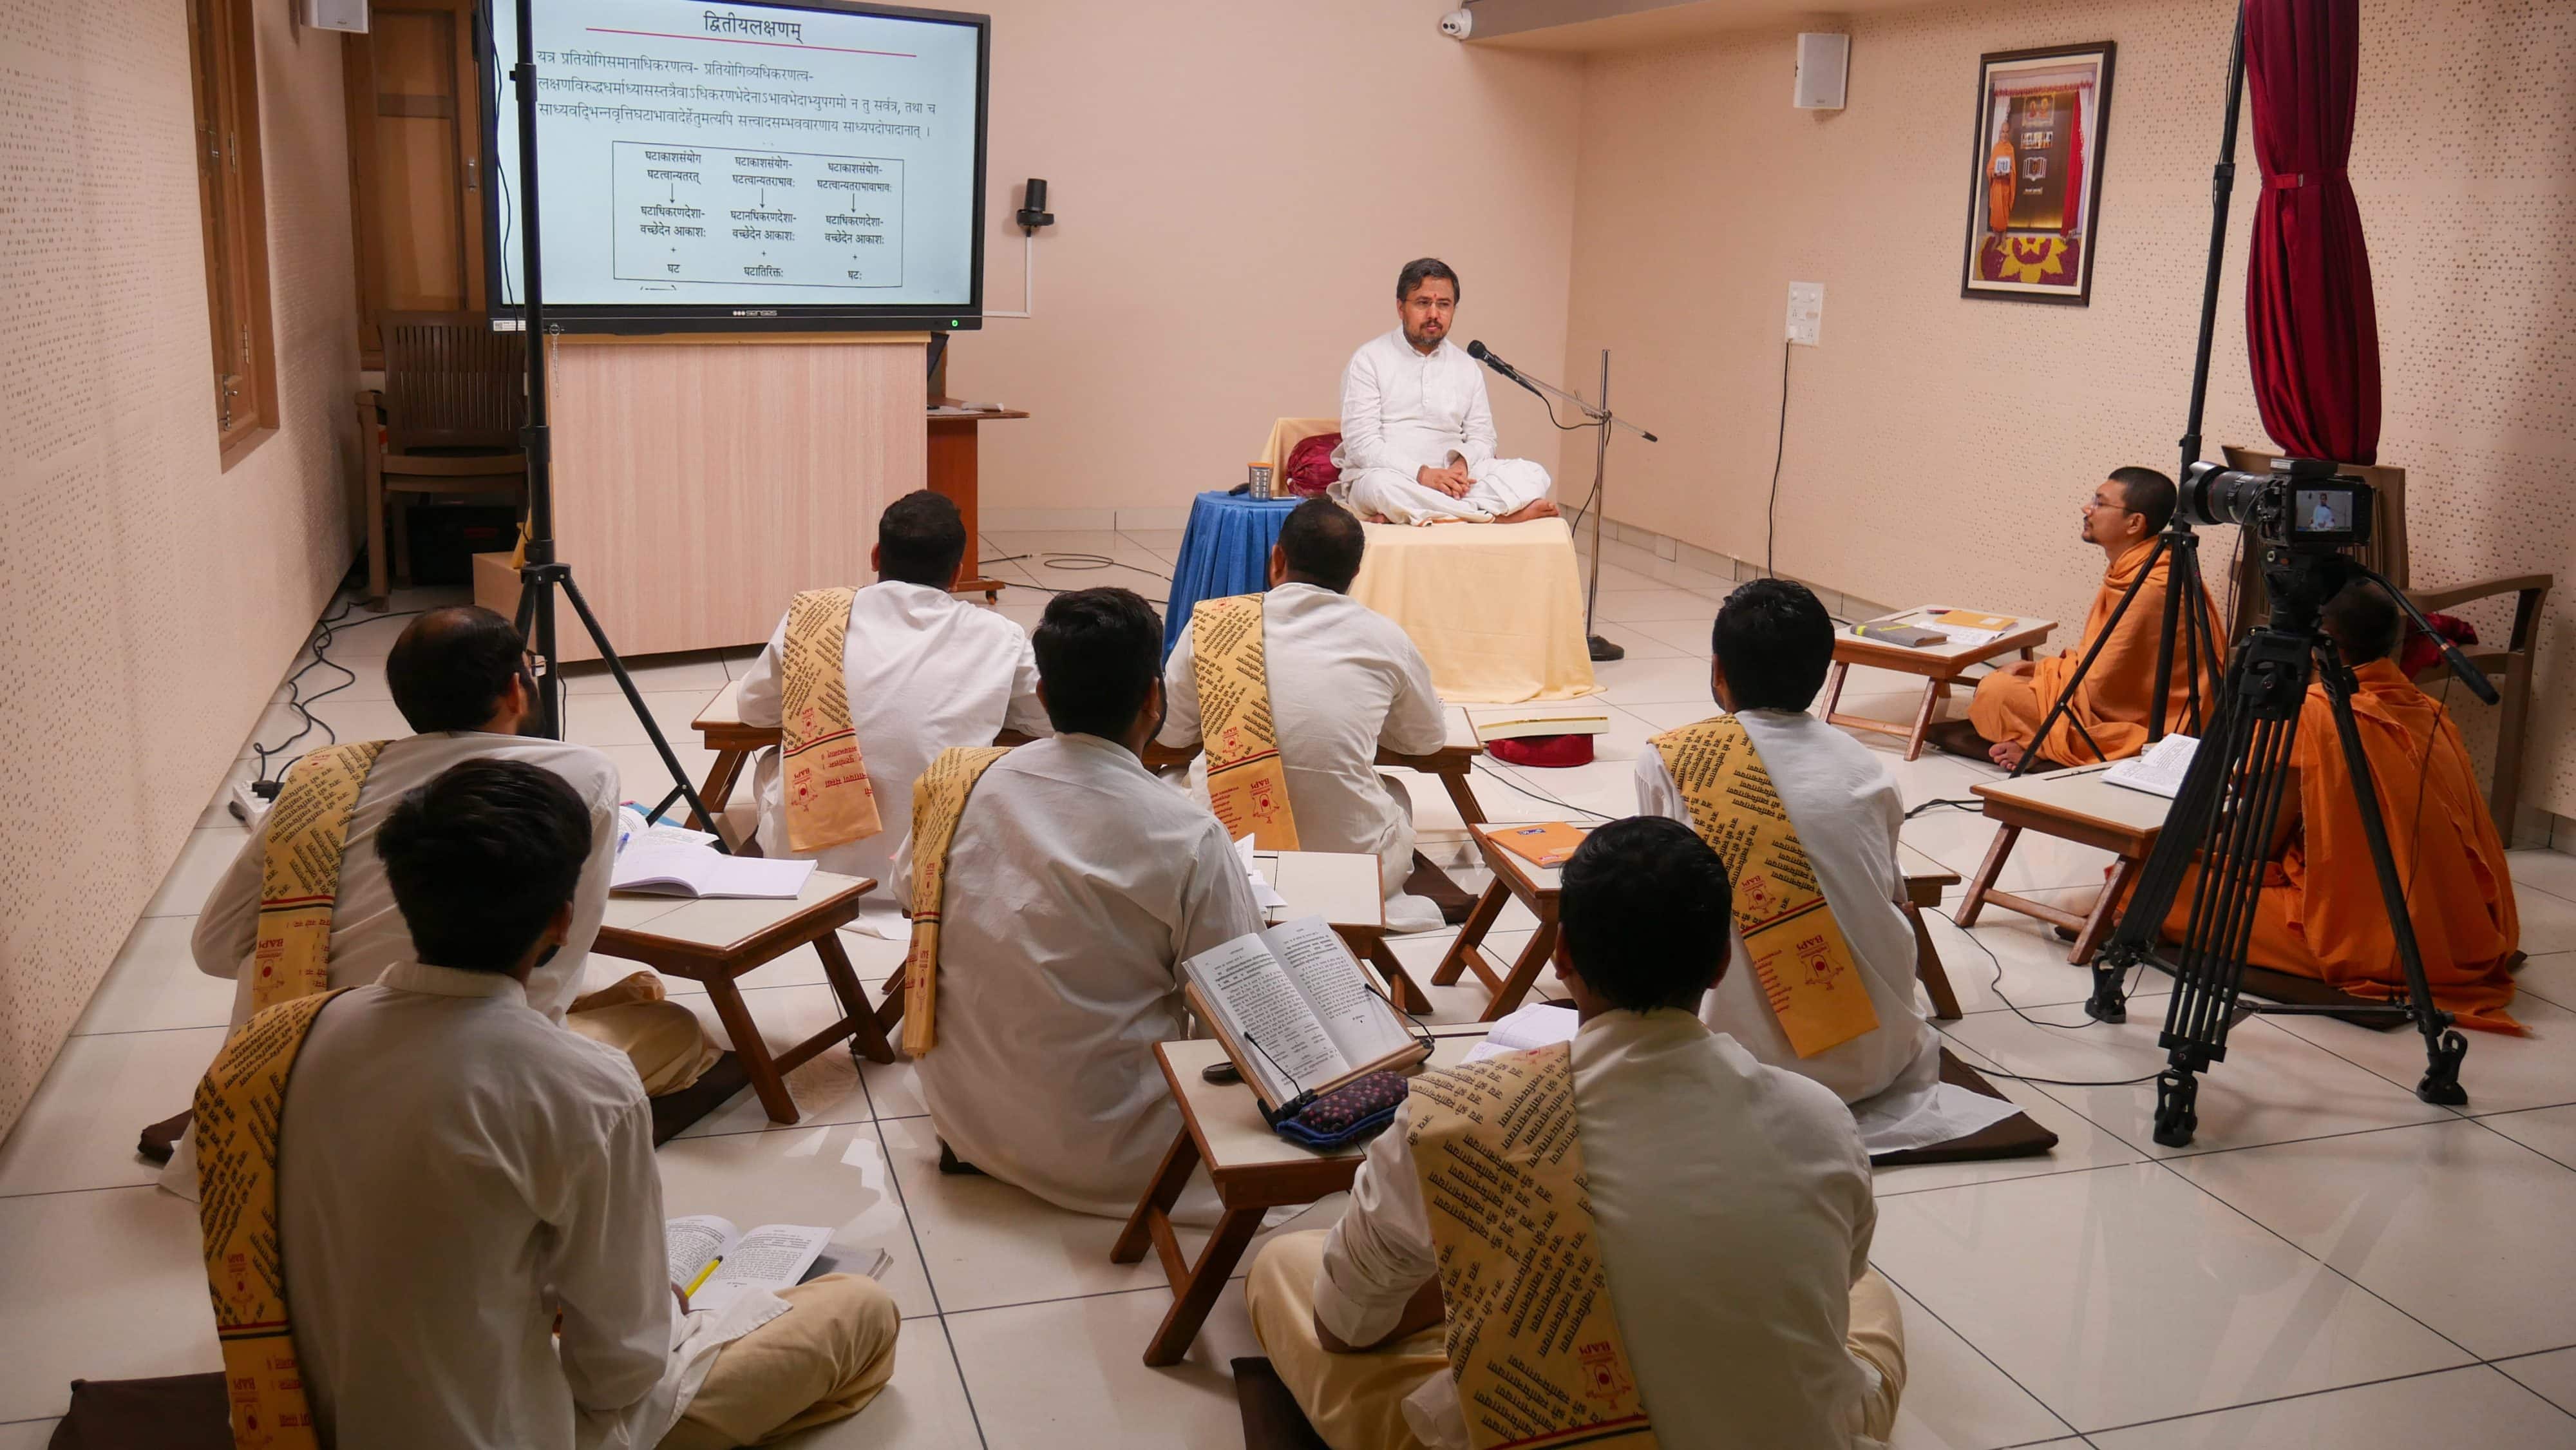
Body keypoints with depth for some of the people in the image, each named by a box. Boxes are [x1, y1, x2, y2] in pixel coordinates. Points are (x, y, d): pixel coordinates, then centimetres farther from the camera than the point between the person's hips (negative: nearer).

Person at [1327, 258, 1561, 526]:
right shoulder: (1369, 360, 1)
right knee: (1383, 485, -41)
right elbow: (1360, 443, -9)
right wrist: (1422, 474, -21)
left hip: (1449, 480, 4)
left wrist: (1462, 464, -12)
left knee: (1532, 474, -18)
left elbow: (1482, 438, 14)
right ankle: (1495, 515, -30)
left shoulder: (1467, 368, 16)